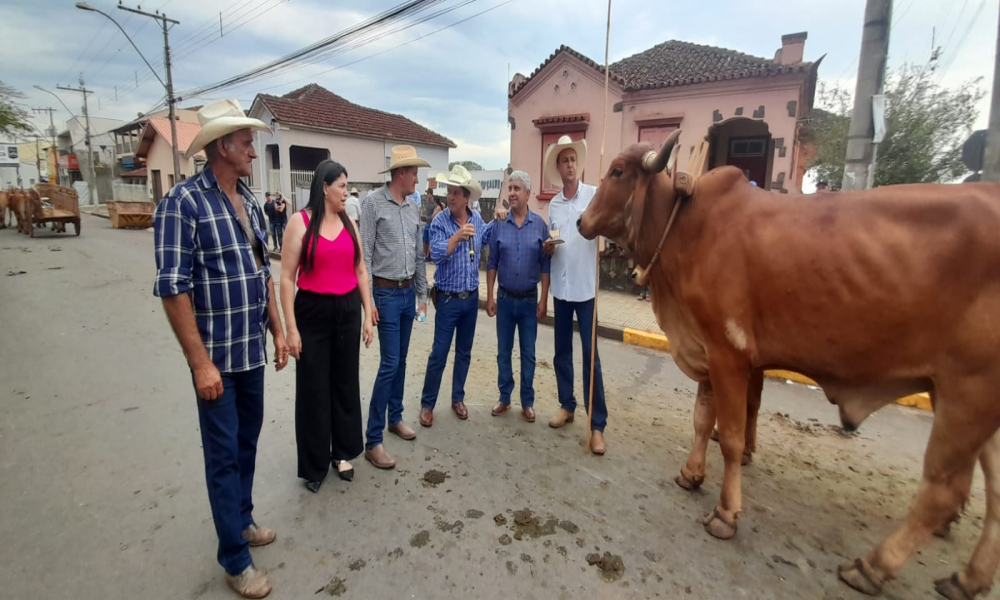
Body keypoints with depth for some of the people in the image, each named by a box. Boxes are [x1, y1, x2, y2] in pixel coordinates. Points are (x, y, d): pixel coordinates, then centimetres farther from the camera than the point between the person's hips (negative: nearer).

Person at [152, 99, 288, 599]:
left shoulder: (250, 202, 8)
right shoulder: (183, 202, -14)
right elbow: (173, 288, -18)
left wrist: (277, 330, 13)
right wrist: (201, 362, -19)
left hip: (252, 349, 7)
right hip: (217, 354, -7)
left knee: (247, 441, 19)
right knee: (223, 454, 5)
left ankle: (242, 519, 40)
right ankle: (235, 560, 21)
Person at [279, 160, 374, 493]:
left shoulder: (350, 223, 7)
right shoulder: (300, 222, -7)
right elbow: (287, 277, -8)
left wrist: (368, 316, 7)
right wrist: (291, 327, -12)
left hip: (347, 311, 4)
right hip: (312, 312, -4)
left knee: (346, 383, 13)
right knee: (313, 390, 7)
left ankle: (343, 452, 32)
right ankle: (314, 464, 24)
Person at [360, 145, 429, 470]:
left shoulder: (413, 208, 10)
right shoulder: (373, 202, -9)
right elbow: (364, 254, -13)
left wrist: (422, 294, 14)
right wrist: (368, 300, -16)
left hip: (408, 292, 7)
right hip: (386, 293, -6)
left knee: (401, 361, 14)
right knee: (389, 364, -7)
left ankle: (395, 417, 31)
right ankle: (372, 440, 4)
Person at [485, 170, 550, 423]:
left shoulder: (539, 224, -4)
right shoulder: (499, 224, -2)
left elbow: (545, 265, -3)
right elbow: (492, 263, 2)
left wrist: (544, 300, -6)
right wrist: (489, 296, -2)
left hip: (529, 300, -1)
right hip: (505, 298, 1)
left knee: (528, 354, 9)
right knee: (503, 351, 10)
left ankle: (527, 402, 22)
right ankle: (504, 398, 26)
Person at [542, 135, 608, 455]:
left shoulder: (595, 195, -4)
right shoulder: (553, 204, 10)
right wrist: (549, 247, -5)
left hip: (586, 285, -5)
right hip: (561, 286, 5)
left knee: (590, 355, -2)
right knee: (562, 351, 13)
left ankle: (597, 425, 7)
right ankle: (566, 405, 31)